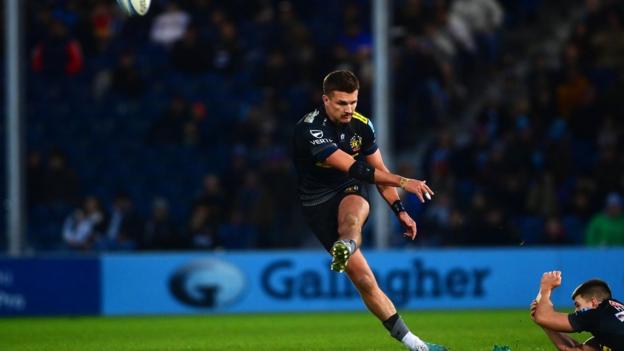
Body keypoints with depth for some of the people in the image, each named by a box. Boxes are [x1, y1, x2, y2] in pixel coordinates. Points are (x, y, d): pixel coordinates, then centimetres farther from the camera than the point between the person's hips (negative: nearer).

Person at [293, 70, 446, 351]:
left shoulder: (361, 125, -1)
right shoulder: (310, 129, -22)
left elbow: (378, 171, 13)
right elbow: (353, 168, -29)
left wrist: (400, 211, 7)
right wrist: (404, 182, -31)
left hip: (351, 193, 4)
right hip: (318, 201, -4)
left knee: (352, 215, -37)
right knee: (362, 278, -13)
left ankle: (345, 248, -71)